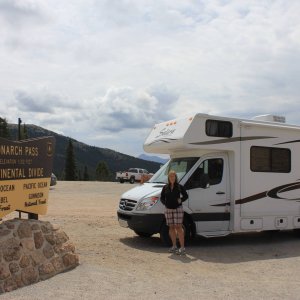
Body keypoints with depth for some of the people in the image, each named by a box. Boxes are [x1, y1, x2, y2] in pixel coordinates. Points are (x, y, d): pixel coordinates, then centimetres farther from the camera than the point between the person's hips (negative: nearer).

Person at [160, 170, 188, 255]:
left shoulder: (179, 187, -2)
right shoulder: (165, 187, 6)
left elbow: (186, 196, 5)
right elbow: (162, 197, 13)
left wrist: (181, 200, -10)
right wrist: (164, 202, -4)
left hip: (178, 209, -4)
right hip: (168, 209, 4)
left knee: (178, 227, -8)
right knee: (171, 228, 9)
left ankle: (182, 248, -6)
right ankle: (174, 246, 21)